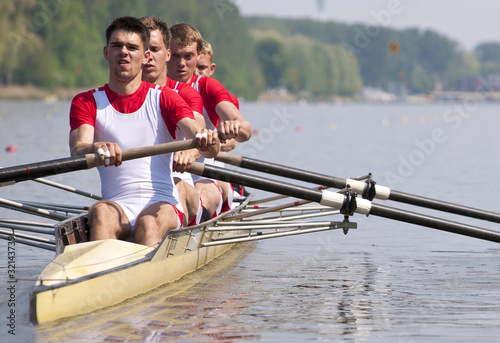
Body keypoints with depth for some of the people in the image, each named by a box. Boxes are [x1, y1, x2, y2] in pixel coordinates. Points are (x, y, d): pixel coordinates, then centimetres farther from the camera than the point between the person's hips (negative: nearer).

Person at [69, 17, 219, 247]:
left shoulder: (164, 99, 10)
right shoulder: (86, 103, 12)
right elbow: (77, 150, -8)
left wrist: (207, 143, -33)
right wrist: (95, 149, -33)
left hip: (163, 205, -1)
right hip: (117, 205, 1)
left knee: (149, 222, -34)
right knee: (101, 212, -33)